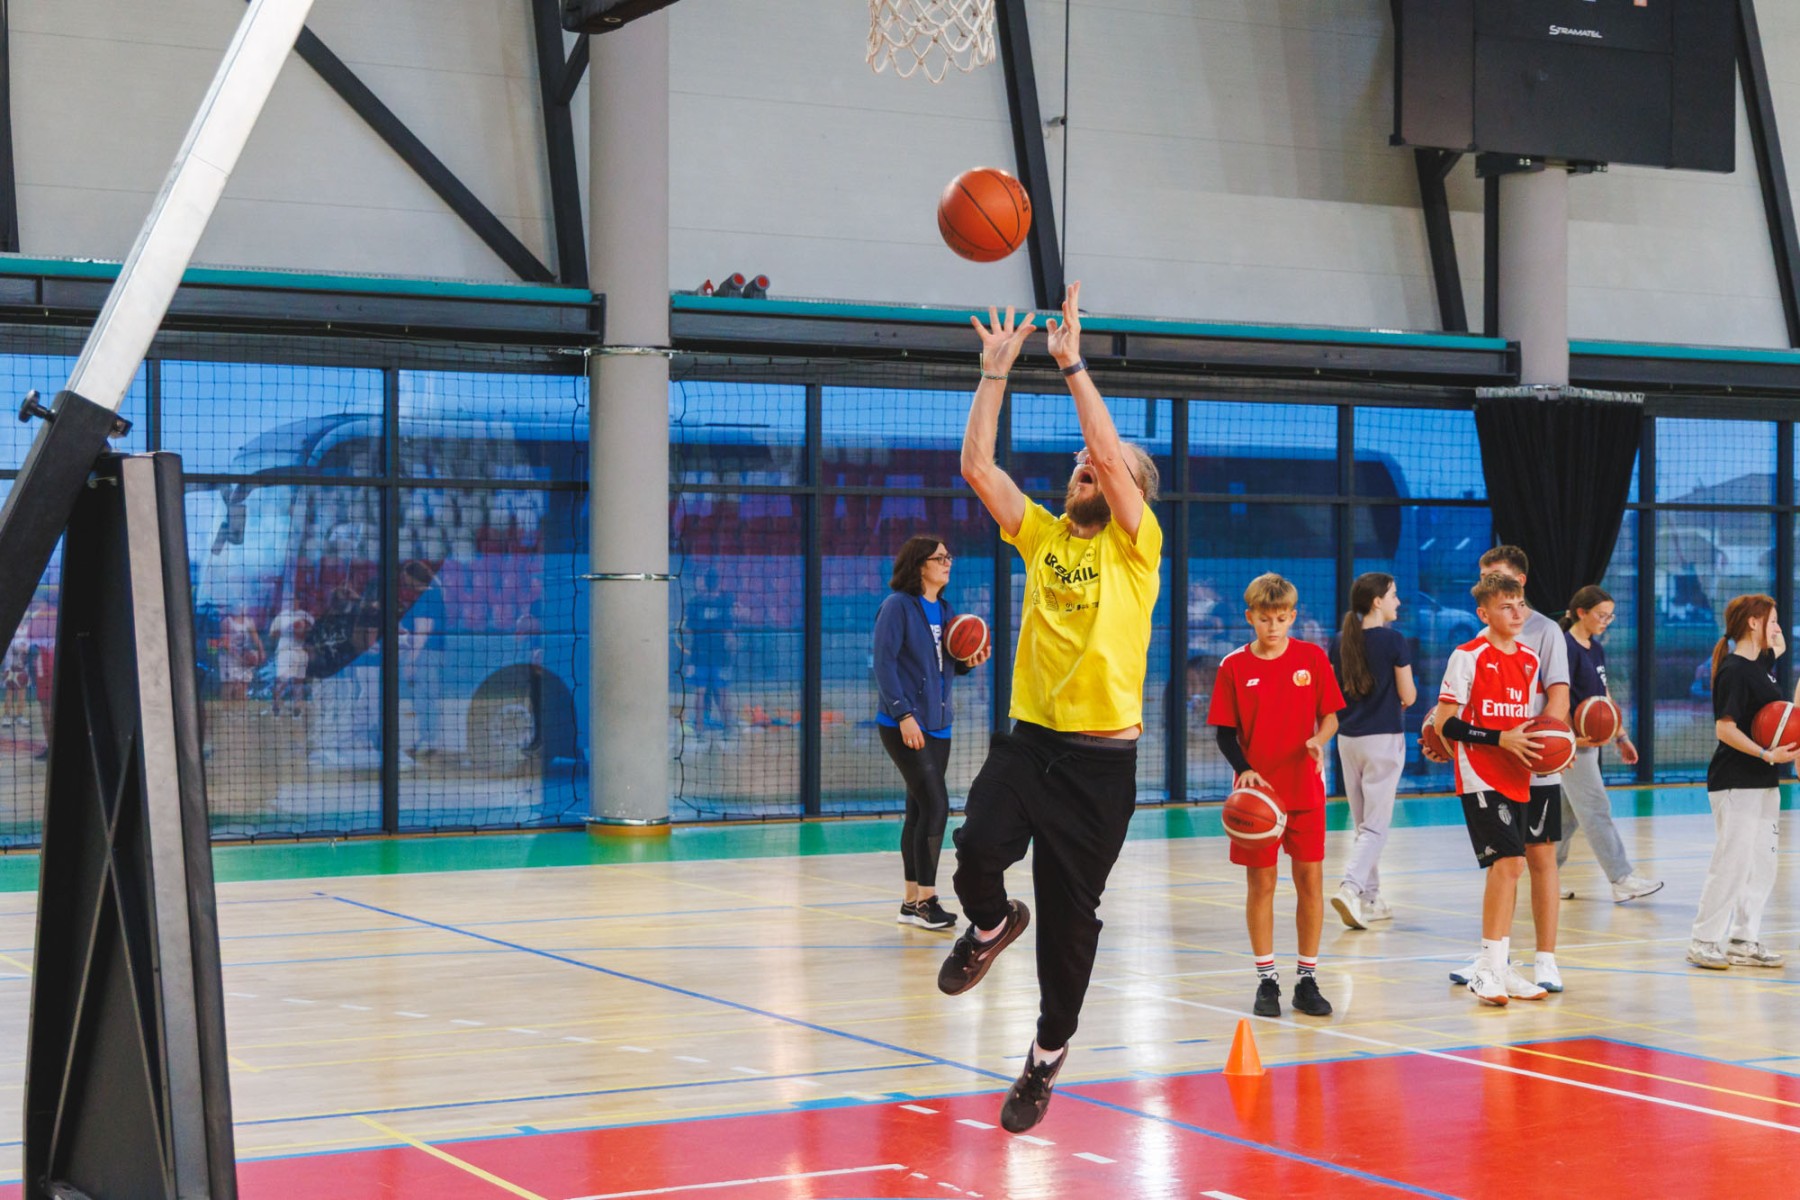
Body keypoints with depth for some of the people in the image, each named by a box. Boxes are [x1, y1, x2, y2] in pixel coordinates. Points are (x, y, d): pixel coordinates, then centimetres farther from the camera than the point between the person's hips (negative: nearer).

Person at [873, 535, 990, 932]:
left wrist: (971, 662, -1)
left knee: (920, 810, 10)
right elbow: (884, 663, -15)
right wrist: (903, 714, -21)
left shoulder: (945, 609, 13)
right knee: (935, 806, -13)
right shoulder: (898, 606, -9)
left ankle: (912, 900, 16)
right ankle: (926, 898, -6)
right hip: (904, 725, -8)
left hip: (937, 725, 8)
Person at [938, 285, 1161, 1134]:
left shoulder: (1135, 546, -1)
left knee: (1069, 918, 3)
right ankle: (991, 926, 13)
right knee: (978, 849, -24)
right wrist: (996, 371, 0)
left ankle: (1048, 1055, 23)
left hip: (1101, 757, -3)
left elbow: (1111, 450, -16)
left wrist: (1072, 362, -13)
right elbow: (976, 465, 2)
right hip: (1029, 739, 3)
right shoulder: (1042, 534, 11)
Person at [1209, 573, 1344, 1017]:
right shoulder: (1234, 666, -2)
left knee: (1310, 878, 2)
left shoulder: (1312, 657, 0)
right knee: (1260, 882, 3)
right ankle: (1266, 980, 13)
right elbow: (1225, 731, 0)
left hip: (1305, 788, 1)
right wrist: (1244, 770, -16)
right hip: (1257, 790, -1)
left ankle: (1308, 980, 12)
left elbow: (1330, 714, 4)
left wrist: (1320, 740, -17)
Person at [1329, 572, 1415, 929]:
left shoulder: (1342, 641, 4)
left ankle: (1370, 897, 18)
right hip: (1384, 738, -6)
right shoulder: (1394, 640, -11)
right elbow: (1408, 695, -9)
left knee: (1363, 822, 15)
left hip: (1348, 737, 6)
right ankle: (1350, 888, -22)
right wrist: (1409, 692, 13)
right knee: (1376, 825, -5)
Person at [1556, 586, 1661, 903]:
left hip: (1590, 741, 9)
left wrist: (1621, 737, 19)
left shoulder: (1595, 649, 15)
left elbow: (1604, 697, 21)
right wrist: (1573, 737, -29)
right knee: (1596, 811, -8)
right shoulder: (1566, 648, -13)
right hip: (1572, 742, -9)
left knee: (1569, 813, 12)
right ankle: (1622, 880, -8)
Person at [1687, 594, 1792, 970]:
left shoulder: (1762, 662, 11)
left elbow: (1781, 647, 36)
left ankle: (1744, 941, 15)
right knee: (1732, 864, -8)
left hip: (1764, 783, 9)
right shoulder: (1734, 671, -15)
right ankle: (1704, 941, 1)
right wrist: (1768, 755, -26)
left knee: (1762, 866, 9)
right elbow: (1725, 728, -21)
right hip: (1735, 783, -9)